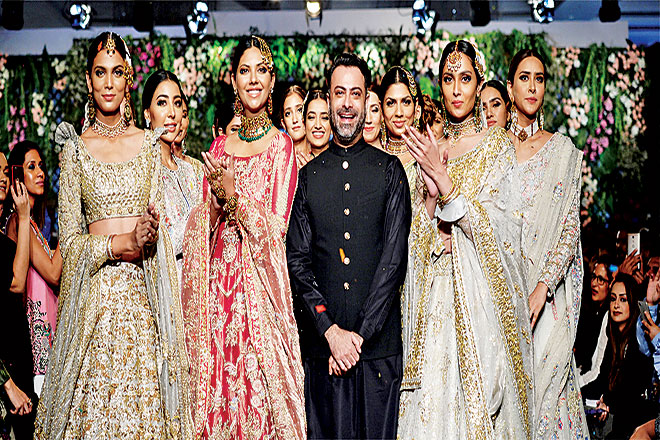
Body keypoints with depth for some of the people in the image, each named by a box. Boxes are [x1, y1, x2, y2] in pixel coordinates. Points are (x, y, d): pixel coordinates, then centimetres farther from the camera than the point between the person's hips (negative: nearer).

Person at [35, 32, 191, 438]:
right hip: (95, 288, -1)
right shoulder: (76, 148, 5)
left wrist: (149, 235, -13)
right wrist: (124, 244, -13)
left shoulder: (150, 143, 9)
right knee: (93, 403, 0)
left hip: (145, 287, 1)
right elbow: (70, 237, 1)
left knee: (144, 395, 2)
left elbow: (160, 222, 9)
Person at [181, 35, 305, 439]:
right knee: (219, 383, 4)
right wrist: (216, 200, -8)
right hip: (219, 276, 4)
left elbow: (276, 227, -6)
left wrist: (235, 196, -17)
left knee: (258, 388, -3)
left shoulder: (281, 145, 0)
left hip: (260, 279, -4)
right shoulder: (220, 147, 12)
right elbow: (204, 226, 12)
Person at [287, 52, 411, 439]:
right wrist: (331, 331, -9)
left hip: (378, 344, -1)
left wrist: (360, 334, -10)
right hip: (322, 343, 1)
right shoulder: (308, 176, 8)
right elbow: (298, 261, 3)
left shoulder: (390, 170, 4)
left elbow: (394, 258, -3)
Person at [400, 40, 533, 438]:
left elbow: (498, 228, -13)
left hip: (480, 289, -3)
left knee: (478, 387, -3)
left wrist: (445, 181, -18)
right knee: (433, 395, 2)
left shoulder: (498, 146, -1)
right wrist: (430, 193, -11)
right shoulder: (431, 149, 11)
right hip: (436, 291, 4)